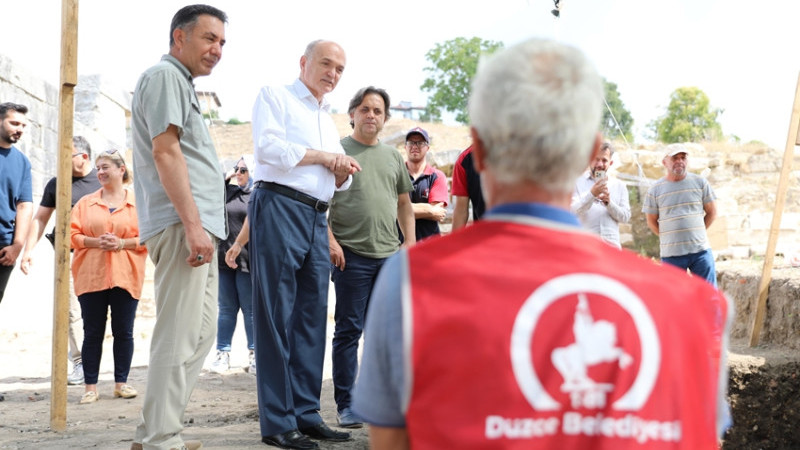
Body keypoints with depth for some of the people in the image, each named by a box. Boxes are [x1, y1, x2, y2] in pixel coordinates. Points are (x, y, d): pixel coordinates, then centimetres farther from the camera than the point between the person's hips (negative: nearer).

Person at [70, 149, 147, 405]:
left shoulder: (138, 203, 6)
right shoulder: (86, 203, 10)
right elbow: (72, 234, 4)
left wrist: (122, 243, -13)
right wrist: (95, 242, -12)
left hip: (125, 277, -1)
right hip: (90, 276, 1)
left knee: (123, 331, 3)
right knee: (92, 332, 2)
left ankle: (121, 382, 13)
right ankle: (90, 386, 6)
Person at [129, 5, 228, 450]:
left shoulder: (182, 83, 25)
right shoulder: (165, 75, -6)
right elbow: (165, 151, -16)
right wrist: (192, 224, -22)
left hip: (199, 227, 11)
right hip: (181, 224, -11)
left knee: (201, 333, 13)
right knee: (179, 338, -10)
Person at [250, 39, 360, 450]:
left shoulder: (327, 119, 27)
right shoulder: (275, 96, 5)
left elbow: (338, 180, 26)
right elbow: (269, 146, -12)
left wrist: (342, 170, 2)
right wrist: (323, 156, -4)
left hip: (317, 219, 8)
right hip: (279, 208, -8)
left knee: (312, 317, 6)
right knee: (276, 317, -7)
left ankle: (306, 415, 10)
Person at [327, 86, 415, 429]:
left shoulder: (393, 156, 16)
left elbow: (404, 203, 21)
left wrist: (410, 241, 10)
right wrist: (330, 240, -13)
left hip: (390, 256, 5)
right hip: (351, 254, -5)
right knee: (349, 330, -1)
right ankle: (346, 404, 4)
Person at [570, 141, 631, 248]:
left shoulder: (619, 186, 14)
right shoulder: (577, 182, 6)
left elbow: (625, 217, 8)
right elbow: (573, 211, -7)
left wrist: (609, 202, -10)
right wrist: (591, 194, -22)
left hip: (611, 242, 3)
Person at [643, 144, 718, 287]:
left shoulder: (700, 182, 4)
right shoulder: (655, 189, 1)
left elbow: (711, 212, 11)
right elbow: (652, 221, 9)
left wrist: (696, 233, 6)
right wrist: (668, 237, 3)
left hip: (700, 249, 1)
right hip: (671, 253, 0)